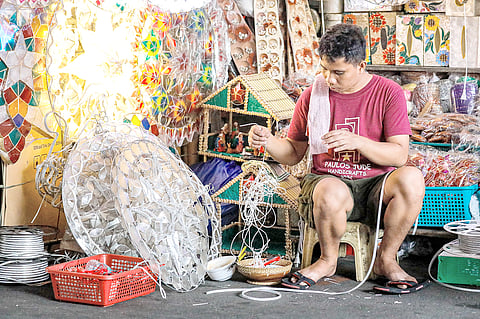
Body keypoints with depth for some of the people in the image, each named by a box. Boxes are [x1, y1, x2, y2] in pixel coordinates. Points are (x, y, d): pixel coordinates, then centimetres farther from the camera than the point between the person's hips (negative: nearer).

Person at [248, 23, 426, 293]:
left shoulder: (388, 92, -1)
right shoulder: (313, 95, 4)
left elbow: (399, 155, -9)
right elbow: (294, 154, 12)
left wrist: (357, 141, -24)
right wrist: (268, 141, -10)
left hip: (376, 185, 0)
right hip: (327, 178, 0)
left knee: (411, 178, -33)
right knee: (331, 193, -38)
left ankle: (386, 259, -11)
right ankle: (328, 260, -7)